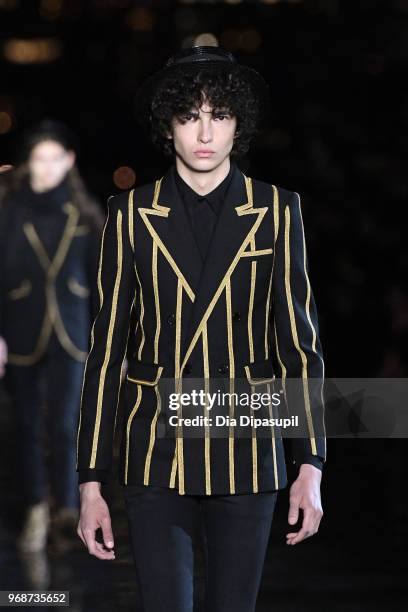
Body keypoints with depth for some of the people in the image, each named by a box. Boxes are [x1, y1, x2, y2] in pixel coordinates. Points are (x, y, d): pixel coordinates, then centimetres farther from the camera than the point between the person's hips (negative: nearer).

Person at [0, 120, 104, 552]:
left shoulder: (82, 214, 2)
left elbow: (97, 279, 8)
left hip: (69, 337, 0)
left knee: (63, 425, -10)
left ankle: (66, 511, -6)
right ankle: (36, 511, 19)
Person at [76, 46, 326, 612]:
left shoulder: (276, 212, 2)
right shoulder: (133, 214, 1)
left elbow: (299, 339, 3)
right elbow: (106, 348, 2)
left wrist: (310, 466, -3)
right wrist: (91, 481, -1)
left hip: (245, 455, 0)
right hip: (157, 455, 0)